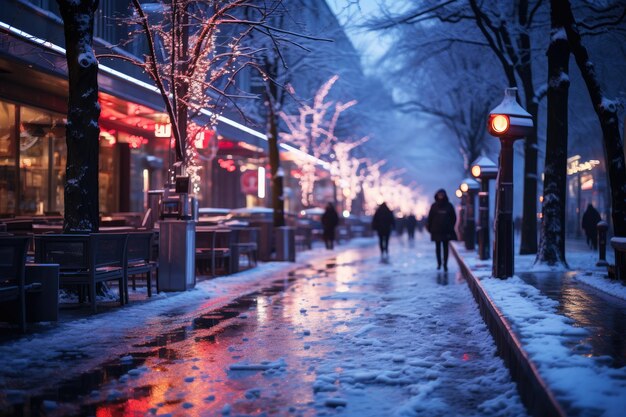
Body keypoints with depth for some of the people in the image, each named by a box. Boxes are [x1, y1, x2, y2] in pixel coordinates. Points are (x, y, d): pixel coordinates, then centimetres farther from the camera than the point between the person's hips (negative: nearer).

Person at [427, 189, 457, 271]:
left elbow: (453, 218, 4)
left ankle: (445, 264, 4)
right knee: (438, 248, 7)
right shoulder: (434, 206, 2)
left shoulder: (449, 206, 1)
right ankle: (439, 263, 16)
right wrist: (429, 227, -3)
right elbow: (430, 217, 2)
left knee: (445, 248, 1)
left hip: (446, 231, -1)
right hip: (436, 231, 1)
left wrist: (451, 227, -3)